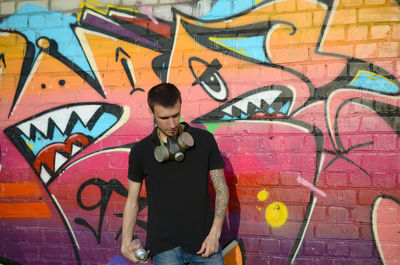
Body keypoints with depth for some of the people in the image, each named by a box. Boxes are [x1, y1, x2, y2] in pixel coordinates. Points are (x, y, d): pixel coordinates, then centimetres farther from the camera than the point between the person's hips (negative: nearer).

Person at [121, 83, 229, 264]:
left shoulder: (204, 140, 0)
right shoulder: (141, 151, 1)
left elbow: (221, 189, 3)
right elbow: (132, 200, 7)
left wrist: (214, 234, -5)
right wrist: (126, 244, -1)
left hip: (204, 243, 1)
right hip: (165, 247, 0)